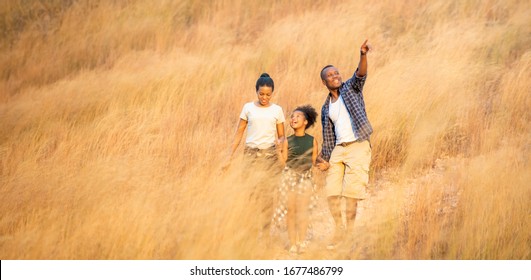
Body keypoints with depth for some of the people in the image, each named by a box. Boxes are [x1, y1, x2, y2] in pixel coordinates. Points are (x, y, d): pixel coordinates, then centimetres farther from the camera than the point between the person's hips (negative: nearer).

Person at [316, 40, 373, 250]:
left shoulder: (351, 88, 6)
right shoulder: (326, 108, 17)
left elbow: (360, 75, -15)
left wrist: (363, 55, -33)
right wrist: (325, 159, 9)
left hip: (358, 147, -5)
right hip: (338, 149, 5)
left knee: (351, 192, -9)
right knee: (331, 191, 0)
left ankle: (350, 232, -2)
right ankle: (340, 230, 12)